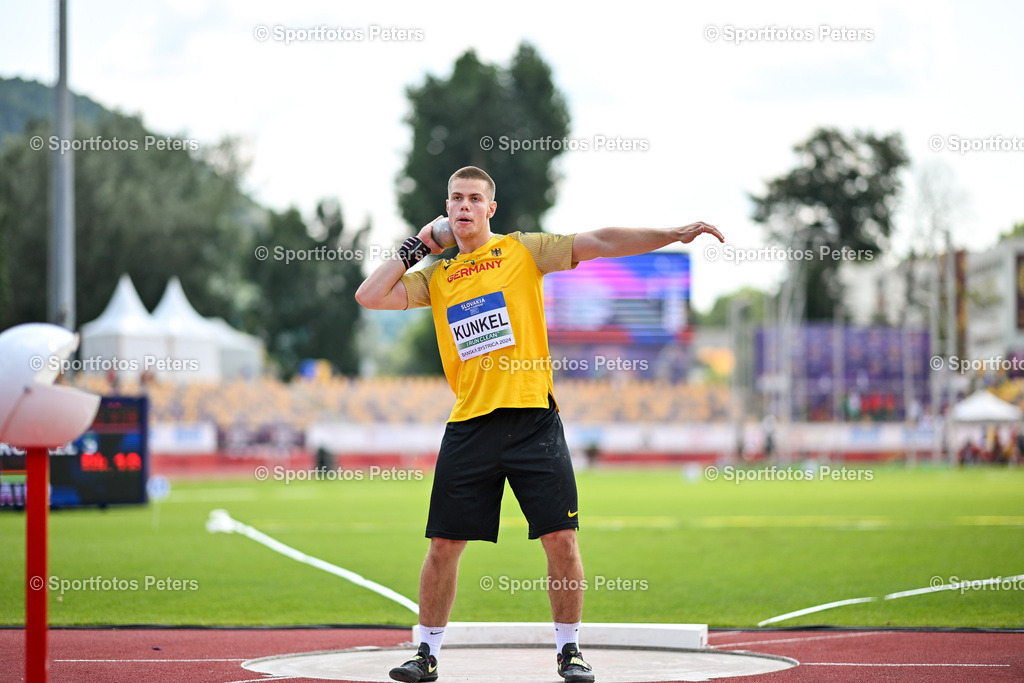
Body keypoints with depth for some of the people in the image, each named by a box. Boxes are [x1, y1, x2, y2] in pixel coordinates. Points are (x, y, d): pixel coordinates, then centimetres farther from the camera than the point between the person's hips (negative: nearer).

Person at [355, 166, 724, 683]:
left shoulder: (523, 250, 6)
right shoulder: (435, 276, 14)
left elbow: (600, 242, 0)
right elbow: (369, 296, 5)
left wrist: (674, 234, -7)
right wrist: (415, 247, 8)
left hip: (532, 419, -2)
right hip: (469, 425, 2)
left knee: (561, 539, -5)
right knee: (443, 545, 2)